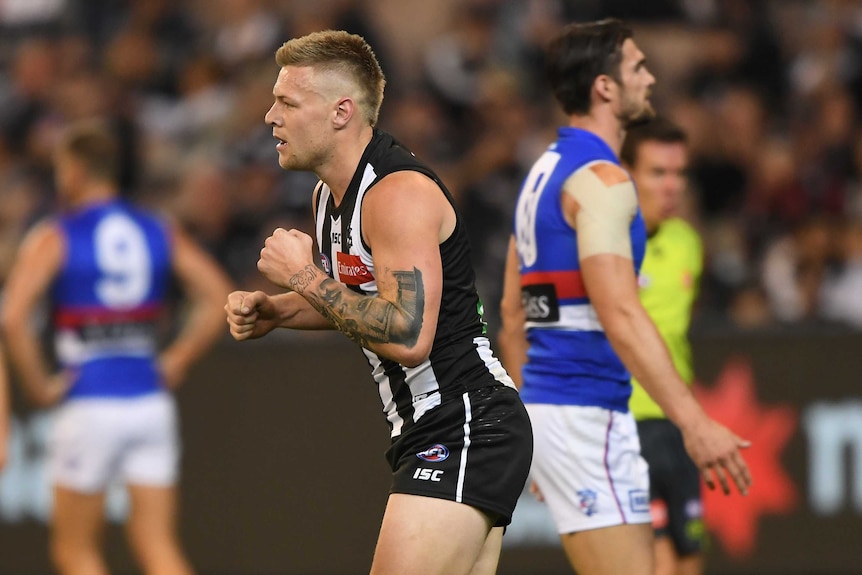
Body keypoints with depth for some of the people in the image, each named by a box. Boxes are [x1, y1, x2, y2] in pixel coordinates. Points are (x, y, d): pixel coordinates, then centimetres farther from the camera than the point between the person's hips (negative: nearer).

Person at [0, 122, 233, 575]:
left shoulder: (52, 239, -4)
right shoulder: (160, 233, 9)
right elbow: (218, 299, 2)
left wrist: (38, 386, -6)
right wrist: (174, 364, 7)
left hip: (89, 406, -4)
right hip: (151, 400, 4)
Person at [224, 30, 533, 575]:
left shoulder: (399, 194, -19)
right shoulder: (330, 193, 12)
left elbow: (408, 337, -29)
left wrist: (304, 276, -19)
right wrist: (272, 310, 12)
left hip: (466, 427, -11)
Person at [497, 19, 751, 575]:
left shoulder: (545, 173, 16)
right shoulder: (600, 179, -14)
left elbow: (513, 315, 21)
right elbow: (621, 316, -23)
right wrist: (696, 424, -26)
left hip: (546, 403, 10)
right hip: (585, 415, -10)